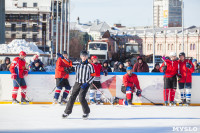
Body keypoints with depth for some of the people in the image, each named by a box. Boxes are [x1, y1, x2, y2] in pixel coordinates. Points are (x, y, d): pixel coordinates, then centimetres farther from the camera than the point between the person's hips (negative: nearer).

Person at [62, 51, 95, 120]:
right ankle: (67, 112, 12)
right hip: (77, 83, 4)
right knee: (72, 97, 1)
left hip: (85, 84, -4)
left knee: (81, 98, -15)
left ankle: (86, 112, 3)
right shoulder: (78, 64, 5)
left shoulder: (89, 65, -5)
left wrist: (87, 83, -14)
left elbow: (93, 76, -3)